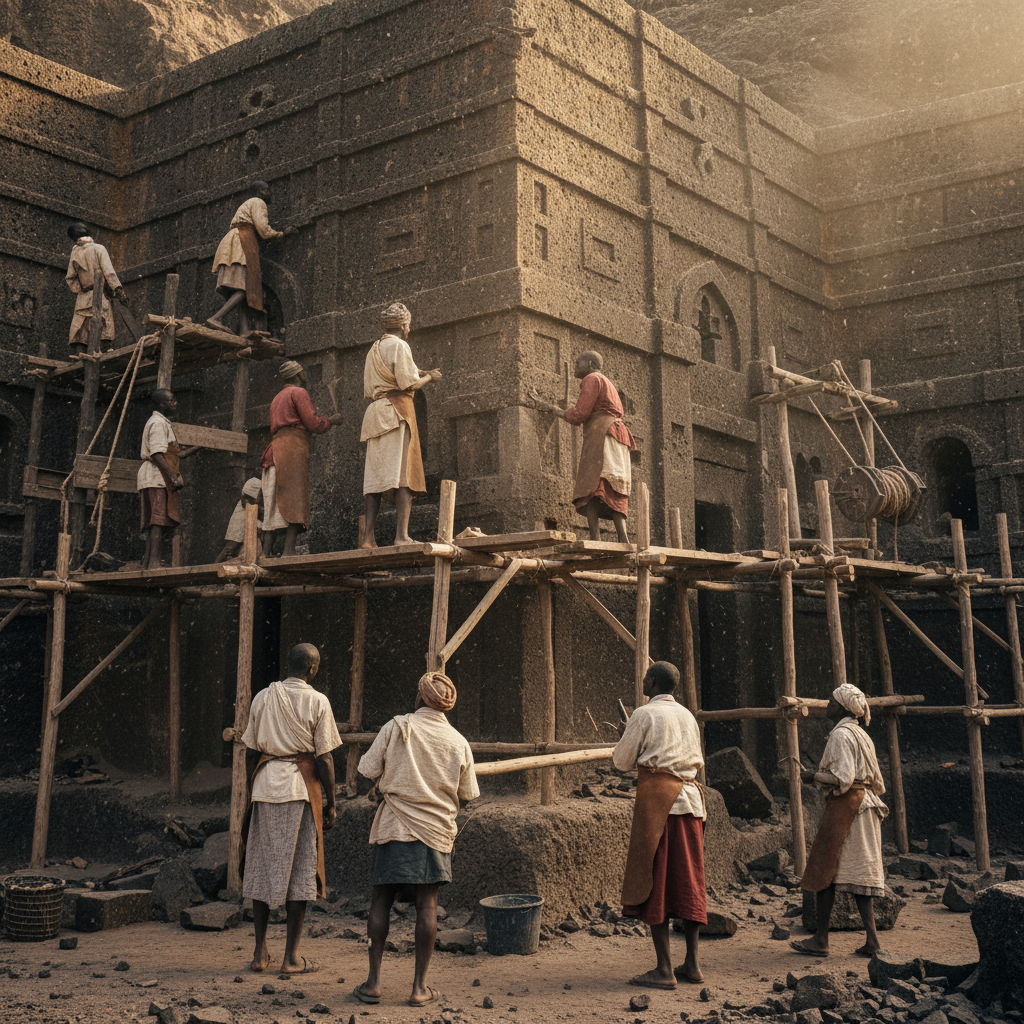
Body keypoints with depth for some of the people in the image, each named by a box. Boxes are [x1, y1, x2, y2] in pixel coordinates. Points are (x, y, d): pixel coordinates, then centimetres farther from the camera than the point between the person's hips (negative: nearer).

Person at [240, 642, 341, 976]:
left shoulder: (262, 698, 8)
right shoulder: (317, 702, -5)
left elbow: (250, 751, 10)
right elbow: (324, 757, -7)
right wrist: (330, 803, 0)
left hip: (264, 786, 4)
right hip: (301, 789, -4)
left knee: (262, 868, 11)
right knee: (299, 871, 3)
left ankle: (260, 952, 17)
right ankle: (291, 957, 7)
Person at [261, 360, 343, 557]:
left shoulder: (277, 397, 28)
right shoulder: (299, 392, 1)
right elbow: (312, 423, -8)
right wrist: (332, 421, 11)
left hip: (275, 449, 8)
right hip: (293, 449, -8)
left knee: (275, 505, 2)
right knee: (294, 501, -15)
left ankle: (267, 551, -8)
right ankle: (289, 550, -25)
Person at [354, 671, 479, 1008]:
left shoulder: (397, 727, -5)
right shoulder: (458, 742, 1)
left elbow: (369, 770, -4)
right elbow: (467, 794, 8)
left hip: (395, 827, -1)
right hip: (436, 829, 1)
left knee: (381, 900, 8)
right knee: (427, 904, 5)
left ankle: (373, 982, 9)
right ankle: (420, 987, 8)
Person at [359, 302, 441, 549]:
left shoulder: (374, 349, 22)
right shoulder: (398, 346, -3)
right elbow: (408, 383, -13)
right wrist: (429, 376, 7)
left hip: (375, 412, 8)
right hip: (397, 410, -8)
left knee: (376, 475, 3)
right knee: (403, 473, -12)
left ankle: (369, 537, -4)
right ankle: (402, 535, -21)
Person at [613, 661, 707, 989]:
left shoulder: (644, 714, -5)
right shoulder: (687, 716, 15)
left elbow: (621, 762, -1)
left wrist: (622, 745, 19)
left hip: (657, 795, -7)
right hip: (689, 796, 7)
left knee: (654, 880, -2)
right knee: (687, 879, 10)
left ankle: (664, 969, -3)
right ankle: (691, 964, 13)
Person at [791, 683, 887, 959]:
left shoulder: (841, 734, -12)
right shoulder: (861, 735, 16)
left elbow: (843, 778, -21)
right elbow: (875, 780, 19)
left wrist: (813, 776, -9)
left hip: (845, 806, -9)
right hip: (865, 805, 9)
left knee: (824, 870, -2)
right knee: (859, 871, 9)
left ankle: (820, 940, 1)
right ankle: (871, 939, 5)